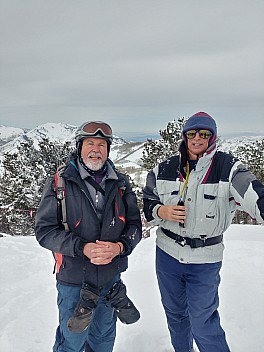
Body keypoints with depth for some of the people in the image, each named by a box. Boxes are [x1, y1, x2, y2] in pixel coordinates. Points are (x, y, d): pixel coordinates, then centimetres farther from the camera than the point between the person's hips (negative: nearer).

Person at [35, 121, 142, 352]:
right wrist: (83, 248, -23)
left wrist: (120, 246, -19)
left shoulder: (120, 183, 0)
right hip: (73, 279, -3)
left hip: (111, 277, 4)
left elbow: (134, 224, 2)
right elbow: (44, 230, -11)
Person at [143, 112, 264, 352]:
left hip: (205, 260, -4)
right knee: (174, 313, 22)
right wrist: (161, 211, -13)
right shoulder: (164, 169, -2)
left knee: (203, 322, 5)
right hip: (167, 253, 4)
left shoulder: (228, 169, -14)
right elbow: (147, 203, 8)